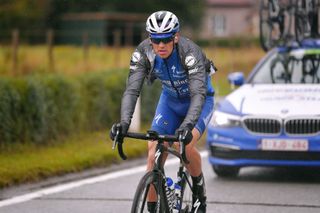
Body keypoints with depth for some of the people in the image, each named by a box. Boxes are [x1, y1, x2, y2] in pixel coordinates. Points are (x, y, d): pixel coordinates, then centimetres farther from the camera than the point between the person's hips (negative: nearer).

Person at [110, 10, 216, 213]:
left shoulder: (190, 52, -34)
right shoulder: (143, 52, -23)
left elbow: (198, 93, -43)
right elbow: (132, 90, -29)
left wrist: (188, 124, -58)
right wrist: (124, 122, -45)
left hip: (199, 101, -4)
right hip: (170, 99, 4)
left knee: (186, 144, -29)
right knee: (154, 150, -12)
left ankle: (199, 189, -1)